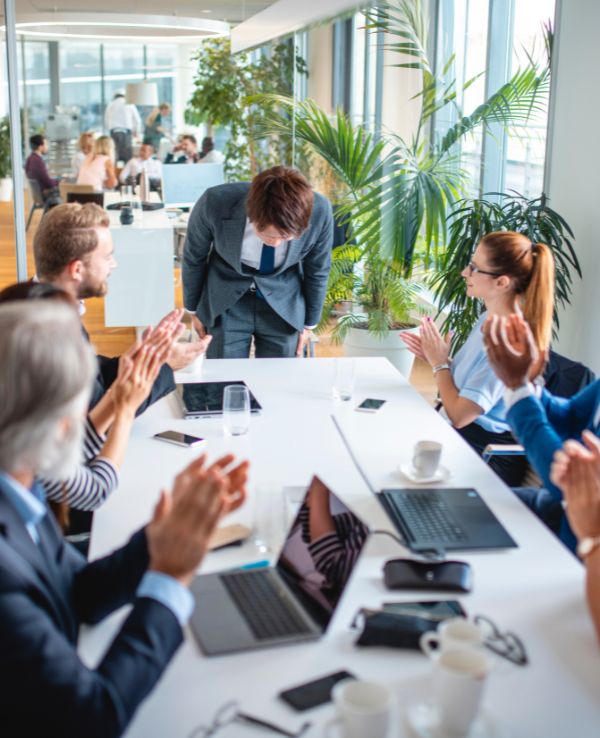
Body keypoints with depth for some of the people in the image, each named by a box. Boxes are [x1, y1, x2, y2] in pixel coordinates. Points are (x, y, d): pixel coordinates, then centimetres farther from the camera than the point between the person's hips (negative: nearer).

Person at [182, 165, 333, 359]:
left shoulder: (319, 212, -26)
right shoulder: (215, 204, -29)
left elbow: (317, 271, -5)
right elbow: (193, 257, -7)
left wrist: (309, 323, 7)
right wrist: (195, 309, 7)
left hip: (283, 304, 1)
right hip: (226, 302, 0)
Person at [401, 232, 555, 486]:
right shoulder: (489, 318, 4)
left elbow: (459, 415, -23)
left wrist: (440, 363, -9)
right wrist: (434, 357, -2)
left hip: (487, 454, -8)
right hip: (463, 436, 8)